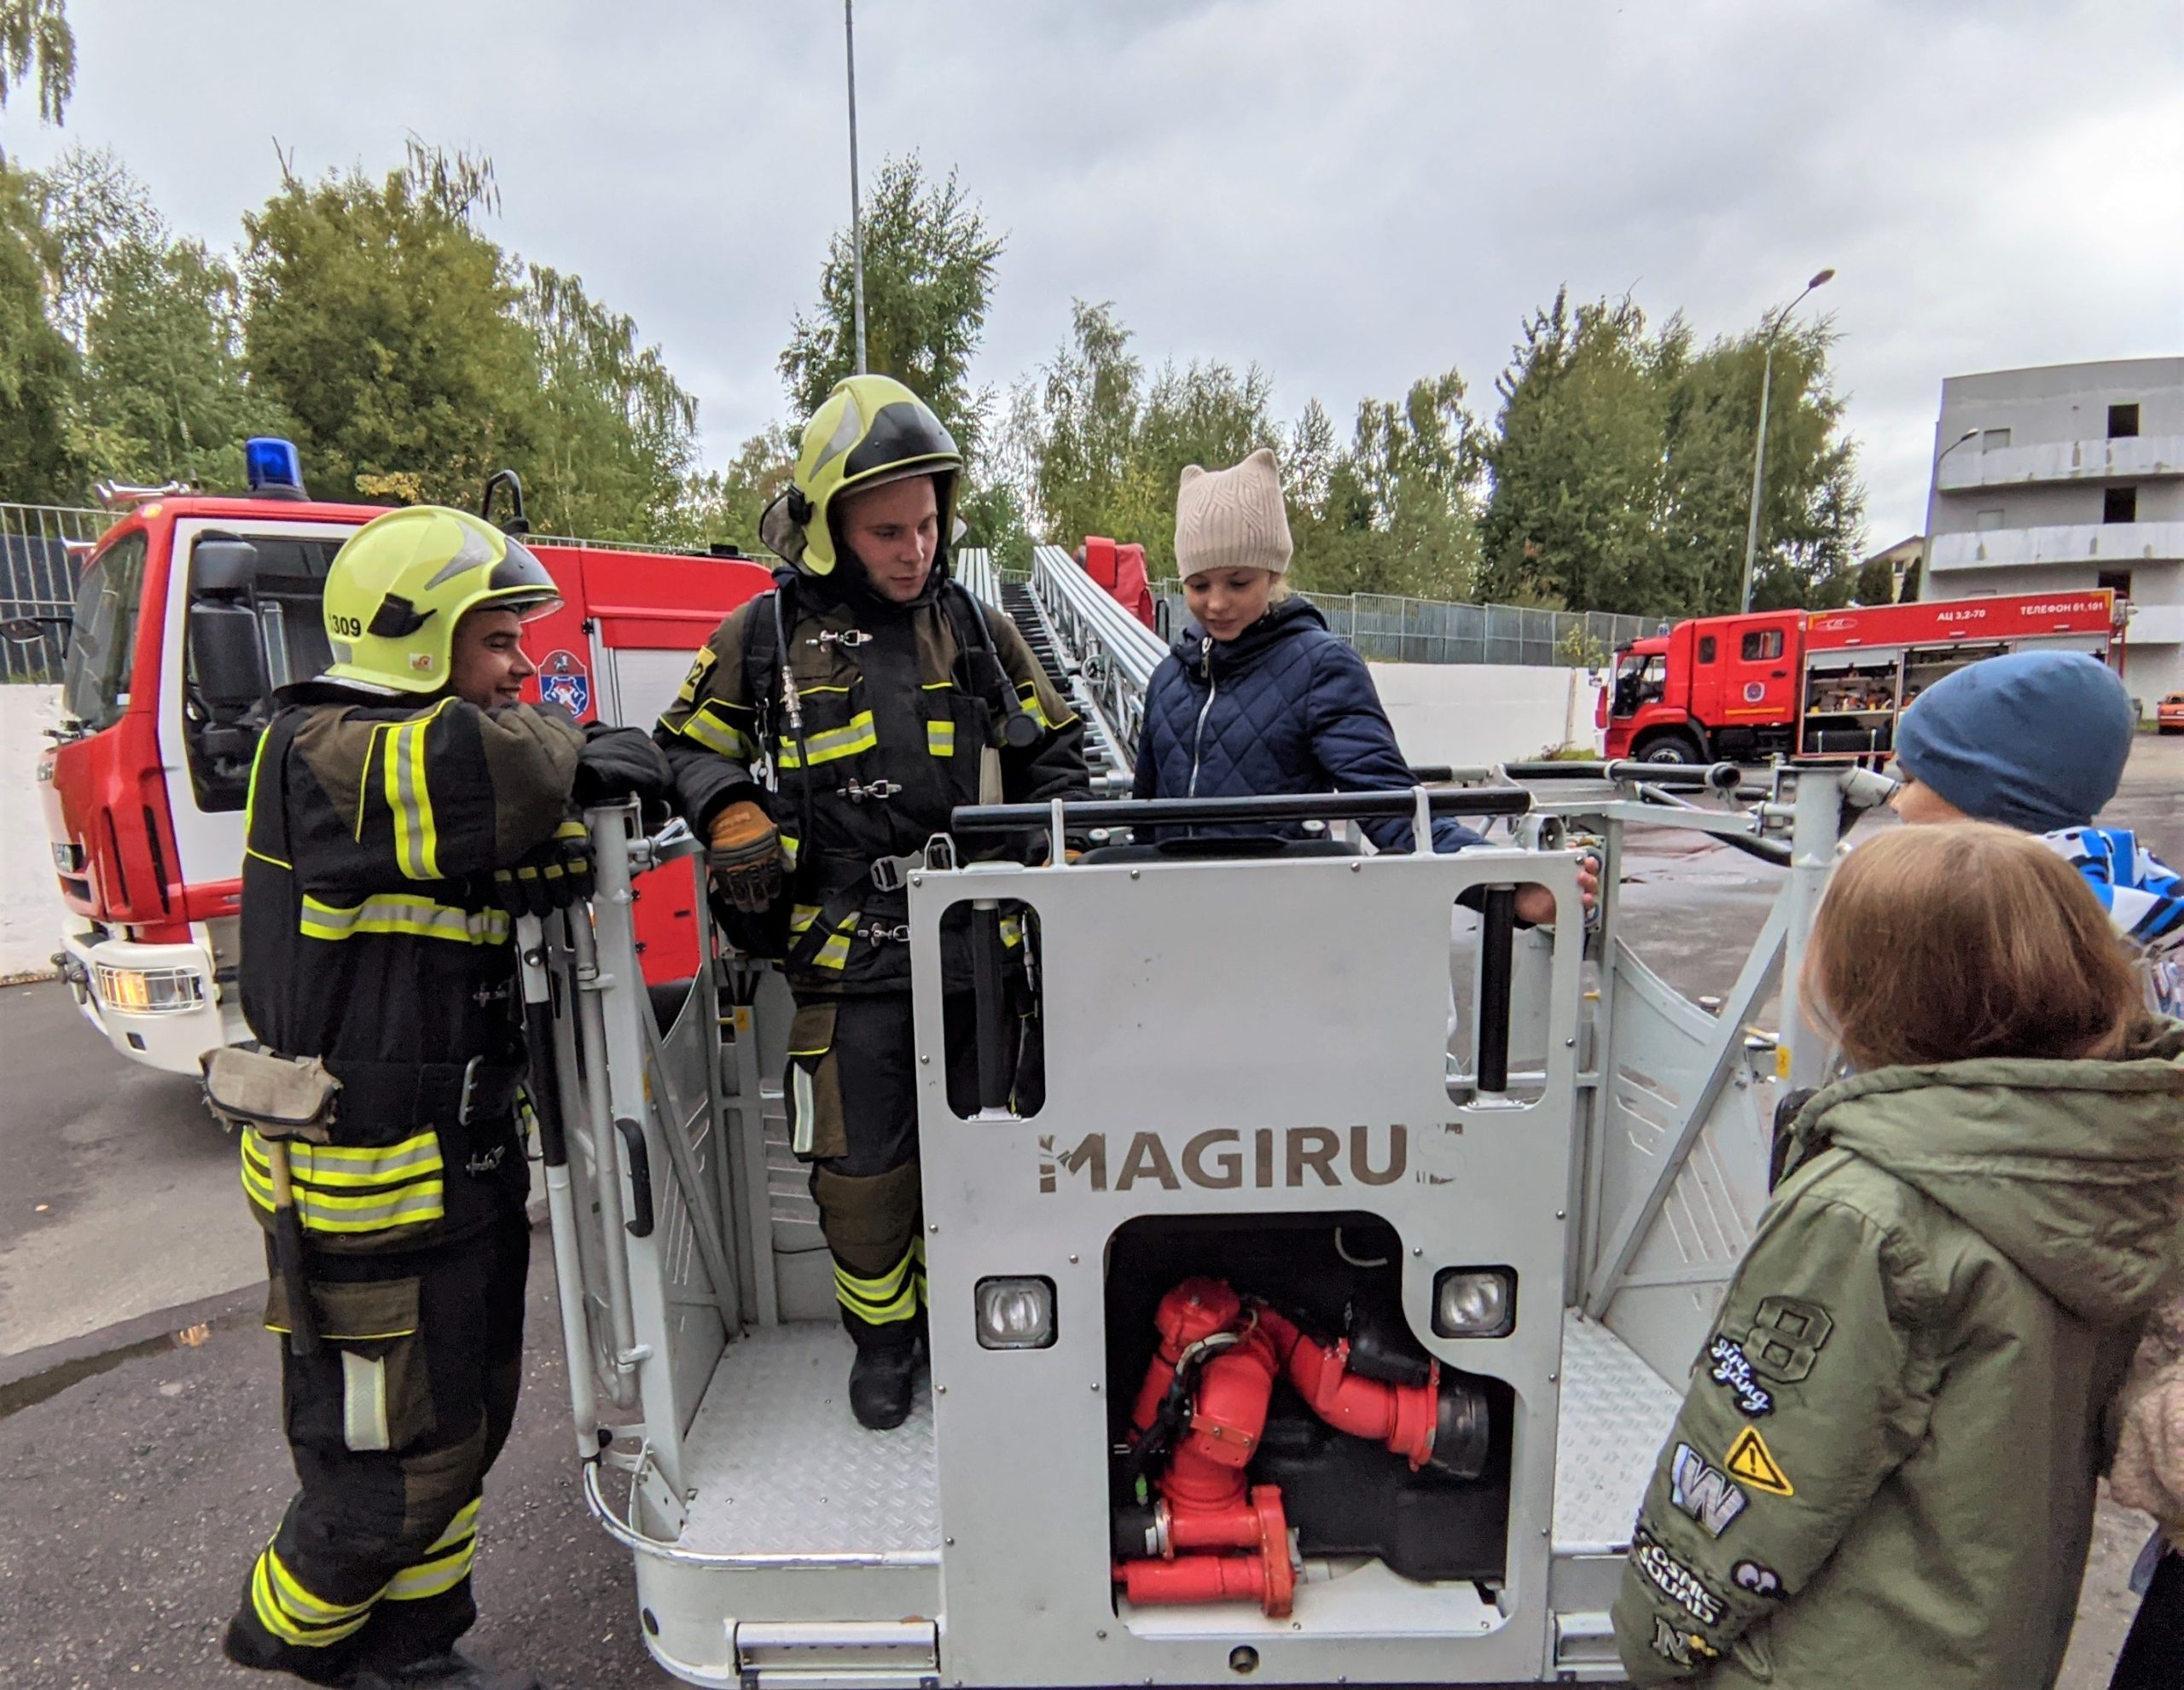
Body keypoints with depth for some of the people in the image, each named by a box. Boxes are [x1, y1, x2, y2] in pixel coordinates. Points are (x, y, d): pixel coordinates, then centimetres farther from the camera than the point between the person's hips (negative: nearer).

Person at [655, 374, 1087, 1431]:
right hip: (847, 953, -1)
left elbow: (1053, 749, 15)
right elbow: (688, 744, 10)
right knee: (859, 1168, 9)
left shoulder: (978, 630, 7)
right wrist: (732, 814, -10)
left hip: (978, 944, 2)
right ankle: (882, 1334, 37)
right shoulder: (768, 637, 1)